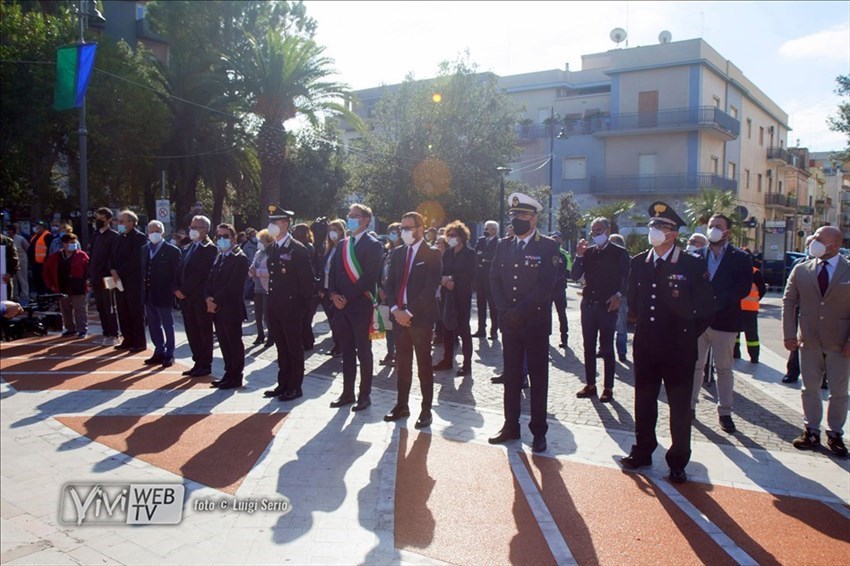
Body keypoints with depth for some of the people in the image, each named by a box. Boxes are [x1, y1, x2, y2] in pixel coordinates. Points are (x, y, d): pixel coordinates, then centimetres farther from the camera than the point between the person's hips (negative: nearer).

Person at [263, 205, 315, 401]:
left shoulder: (298, 249, -11)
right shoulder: (271, 249, 12)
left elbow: (307, 280, -11)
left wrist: (302, 305, -10)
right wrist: (271, 299, 10)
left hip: (291, 307, -7)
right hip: (274, 307, 7)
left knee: (294, 347, 2)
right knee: (281, 347, 13)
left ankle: (295, 387, 10)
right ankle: (283, 384, 22)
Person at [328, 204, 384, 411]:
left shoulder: (372, 245, -6)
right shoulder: (342, 244, 15)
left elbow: (370, 277, -14)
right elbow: (333, 271, 14)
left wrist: (348, 298, -15)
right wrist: (333, 294, -3)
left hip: (361, 305, -6)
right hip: (341, 305, 6)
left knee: (363, 351, 3)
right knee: (346, 351, 11)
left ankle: (365, 394, 13)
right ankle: (347, 393, 20)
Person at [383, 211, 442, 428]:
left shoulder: (432, 255, -6)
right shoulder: (398, 253, 12)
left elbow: (430, 289, -13)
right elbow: (390, 284, 11)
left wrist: (409, 312, -16)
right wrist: (396, 309, -4)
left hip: (420, 317, -5)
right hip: (399, 316, 5)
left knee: (424, 365, 3)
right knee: (402, 364, 11)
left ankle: (426, 410, 11)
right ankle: (402, 405, 22)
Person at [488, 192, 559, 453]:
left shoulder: (548, 247, -5)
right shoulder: (504, 246, 10)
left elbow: (545, 286, -12)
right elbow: (495, 280, 7)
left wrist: (520, 312, -15)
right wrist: (505, 310, -7)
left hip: (536, 322, -4)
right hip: (509, 322, 4)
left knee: (538, 377, 4)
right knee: (511, 376, 10)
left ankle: (539, 431, 13)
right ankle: (511, 426, 21)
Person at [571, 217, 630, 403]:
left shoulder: (619, 253, 0)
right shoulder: (587, 252, 11)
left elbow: (626, 279, -3)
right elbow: (575, 276, 5)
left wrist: (618, 295, -18)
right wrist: (579, 256, -7)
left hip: (608, 305, -4)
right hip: (588, 304, 4)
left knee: (607, 348, -1)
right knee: (588, 347, 8)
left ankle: (608, 388, 6)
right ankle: (590, 385, 16)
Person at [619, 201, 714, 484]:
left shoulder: (693, 265, -8)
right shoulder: (638, 263, 5)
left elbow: (705, 307, -2)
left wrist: (688, 334, 0)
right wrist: (643, 326, 12)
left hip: (678, 349, -4)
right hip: (645, 347, 4)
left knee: (680, 407, 6)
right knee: (643, 403, 14)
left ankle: (678, 463, 19)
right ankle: (642, 452, 30)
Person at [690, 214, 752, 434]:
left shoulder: (740, 258, -1)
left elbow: (743, 289, -10)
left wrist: (716, 302, -19)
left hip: (724, 320, -2)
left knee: (724, 368, 6)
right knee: (694, 365, 9)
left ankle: (725, 412, 14)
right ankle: (689, 405, 19)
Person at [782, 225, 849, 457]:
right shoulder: (801, 270, 1)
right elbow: (788, 302, 3)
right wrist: (789, 334, -4)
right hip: (809, 342, 2)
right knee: (810, 389, 10)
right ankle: (811, 430, 22)